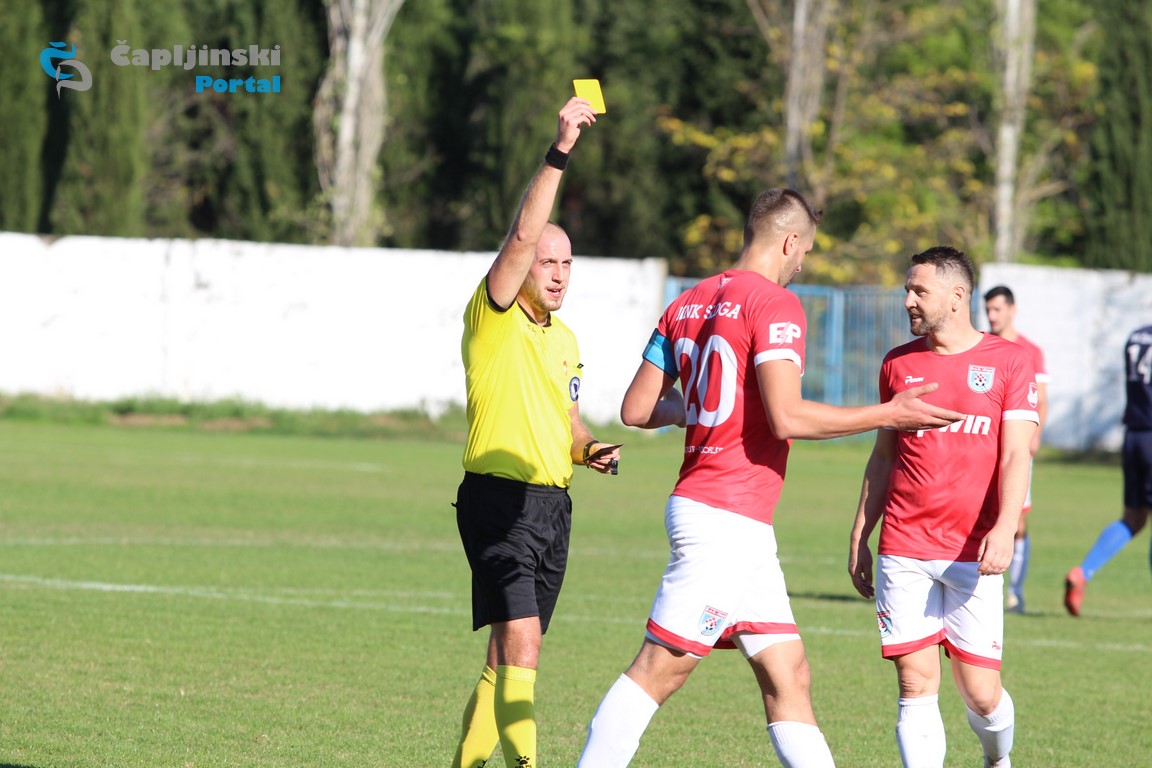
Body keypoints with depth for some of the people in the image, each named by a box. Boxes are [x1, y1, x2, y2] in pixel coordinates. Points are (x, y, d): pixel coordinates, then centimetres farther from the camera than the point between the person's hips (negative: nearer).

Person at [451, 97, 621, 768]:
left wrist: (589, 448, 7)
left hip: (553, 504, 8)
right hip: (500, 500, -8)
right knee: (521, 644, -20)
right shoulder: (495, 317, -6)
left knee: (506, 657, 10)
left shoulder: (565, 339, 17)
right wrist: (561, 151, -25)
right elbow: (523, 234, -21)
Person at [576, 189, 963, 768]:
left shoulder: (689, 304, 14)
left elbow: (636, 409, 13)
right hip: (726, 518, -9)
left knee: (787, 675, 7)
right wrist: (888, 414, -11)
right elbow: (786, 417, -19)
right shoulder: (776, 304, -10)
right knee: (659, 670, -7)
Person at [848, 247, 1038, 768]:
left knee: (980, 694, 0)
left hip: (973, 554, -2)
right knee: (916, 686, -6)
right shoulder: (899, 364, 12)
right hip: (902, 552, 2)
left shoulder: (1008, 361, 2)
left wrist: (1004, 529, -19)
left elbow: (1016, 456, -5)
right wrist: (858, 539, 14)